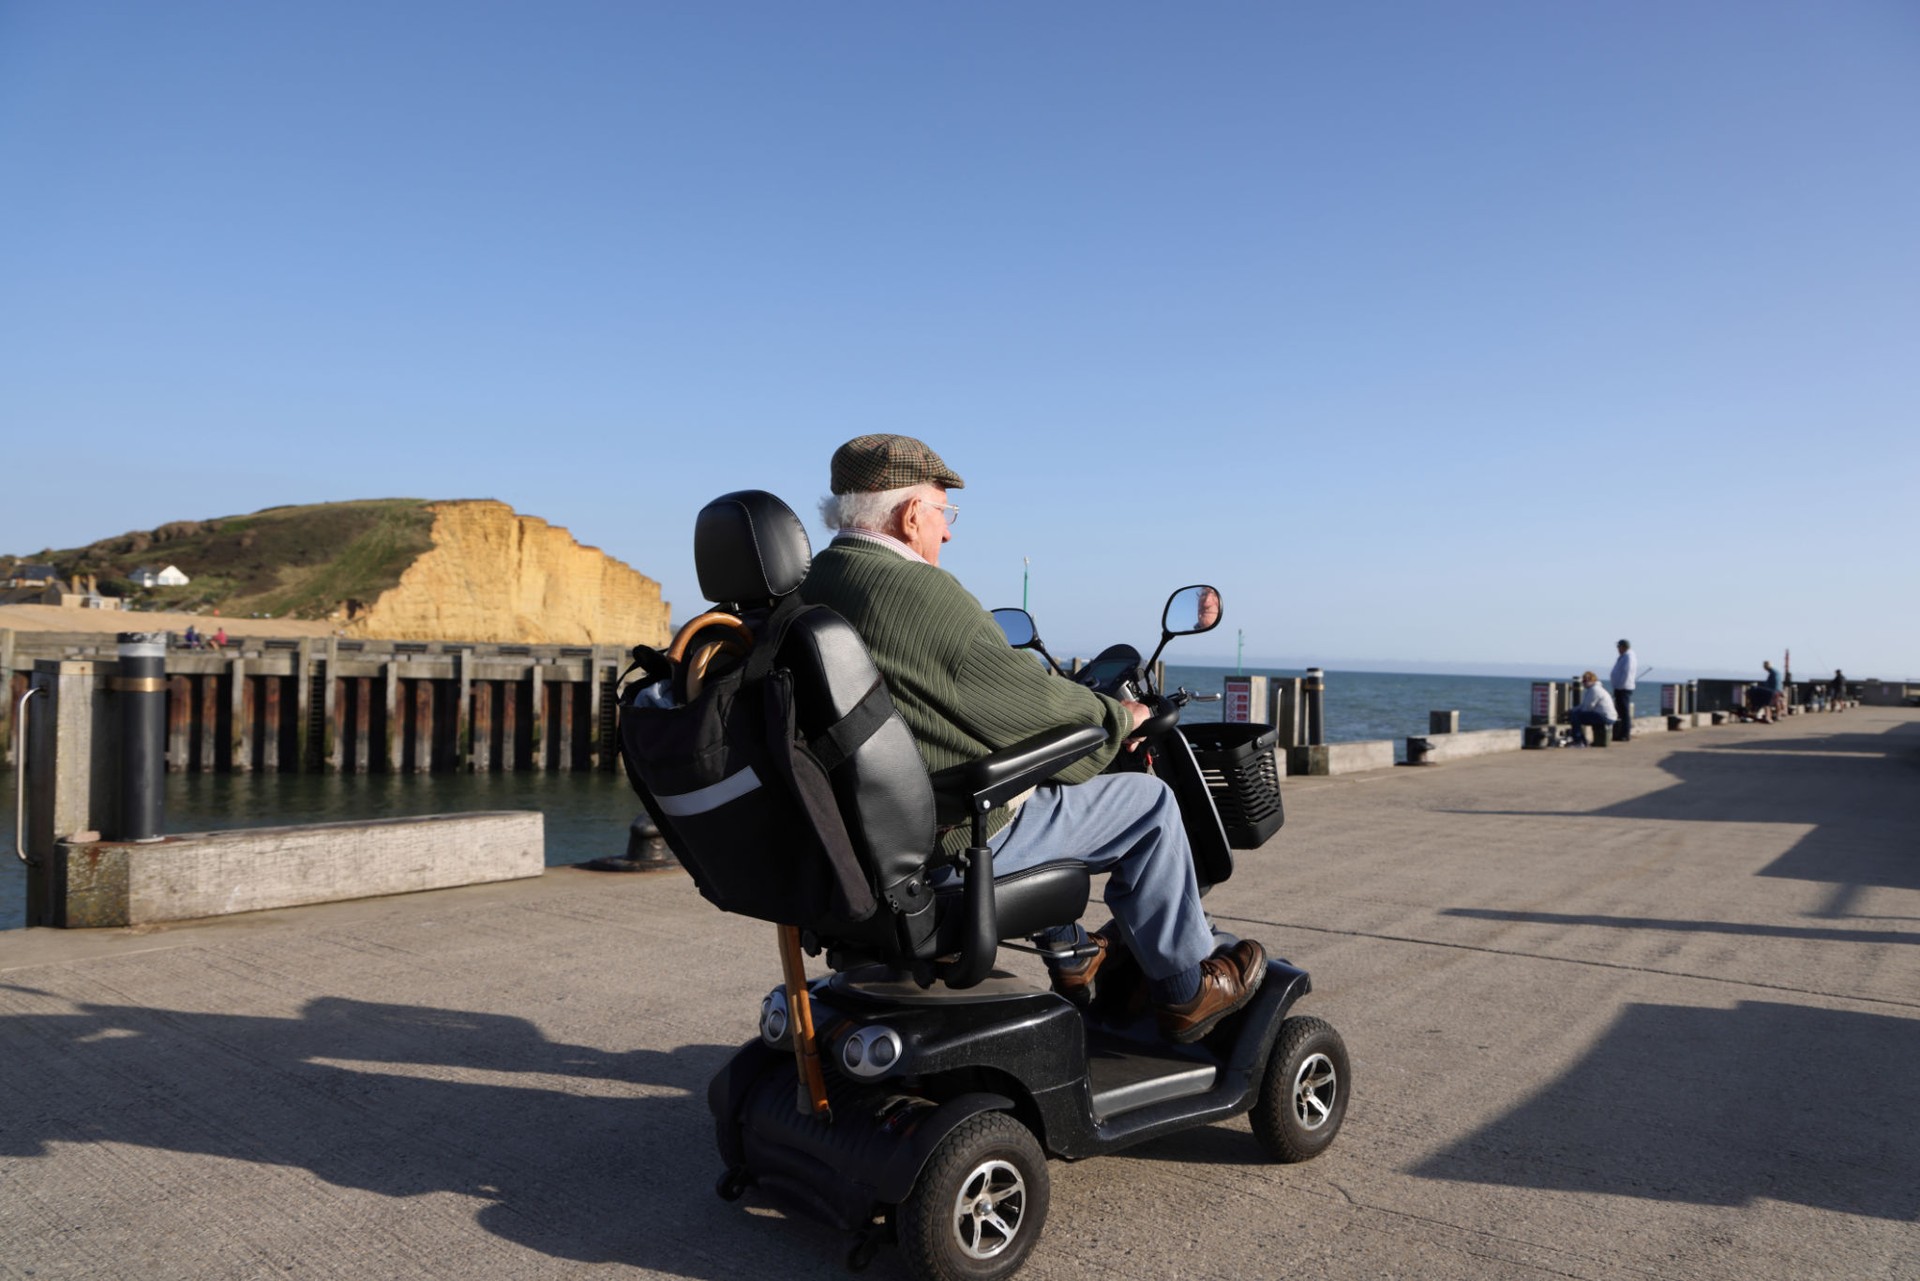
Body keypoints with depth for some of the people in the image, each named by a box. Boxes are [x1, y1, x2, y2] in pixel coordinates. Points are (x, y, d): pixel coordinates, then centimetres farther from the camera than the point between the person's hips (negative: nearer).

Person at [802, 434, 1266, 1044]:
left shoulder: (805, 589, 6)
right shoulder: (923, 591, -21)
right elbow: (1032, 703, -15)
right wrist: (1121, 717, 5)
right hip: (957, 843, -9)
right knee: (1148, 802, 5)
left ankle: (1071, 957, 40)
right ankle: (1186, 990, 21)